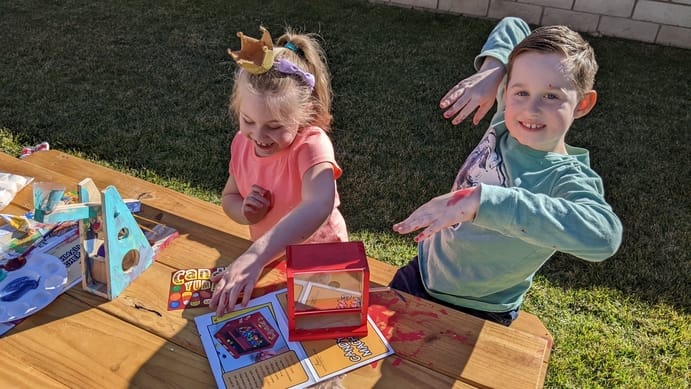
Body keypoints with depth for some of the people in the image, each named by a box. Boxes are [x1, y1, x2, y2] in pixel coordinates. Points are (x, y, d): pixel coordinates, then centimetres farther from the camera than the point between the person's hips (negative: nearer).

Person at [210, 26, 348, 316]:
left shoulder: (311, 145, -28)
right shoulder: (242, 143, -9)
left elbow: (319, 207, -47)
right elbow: (229, 198, 7)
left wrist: (255, 255, -57)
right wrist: (246, 212, -18)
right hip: (268, 258, 5)